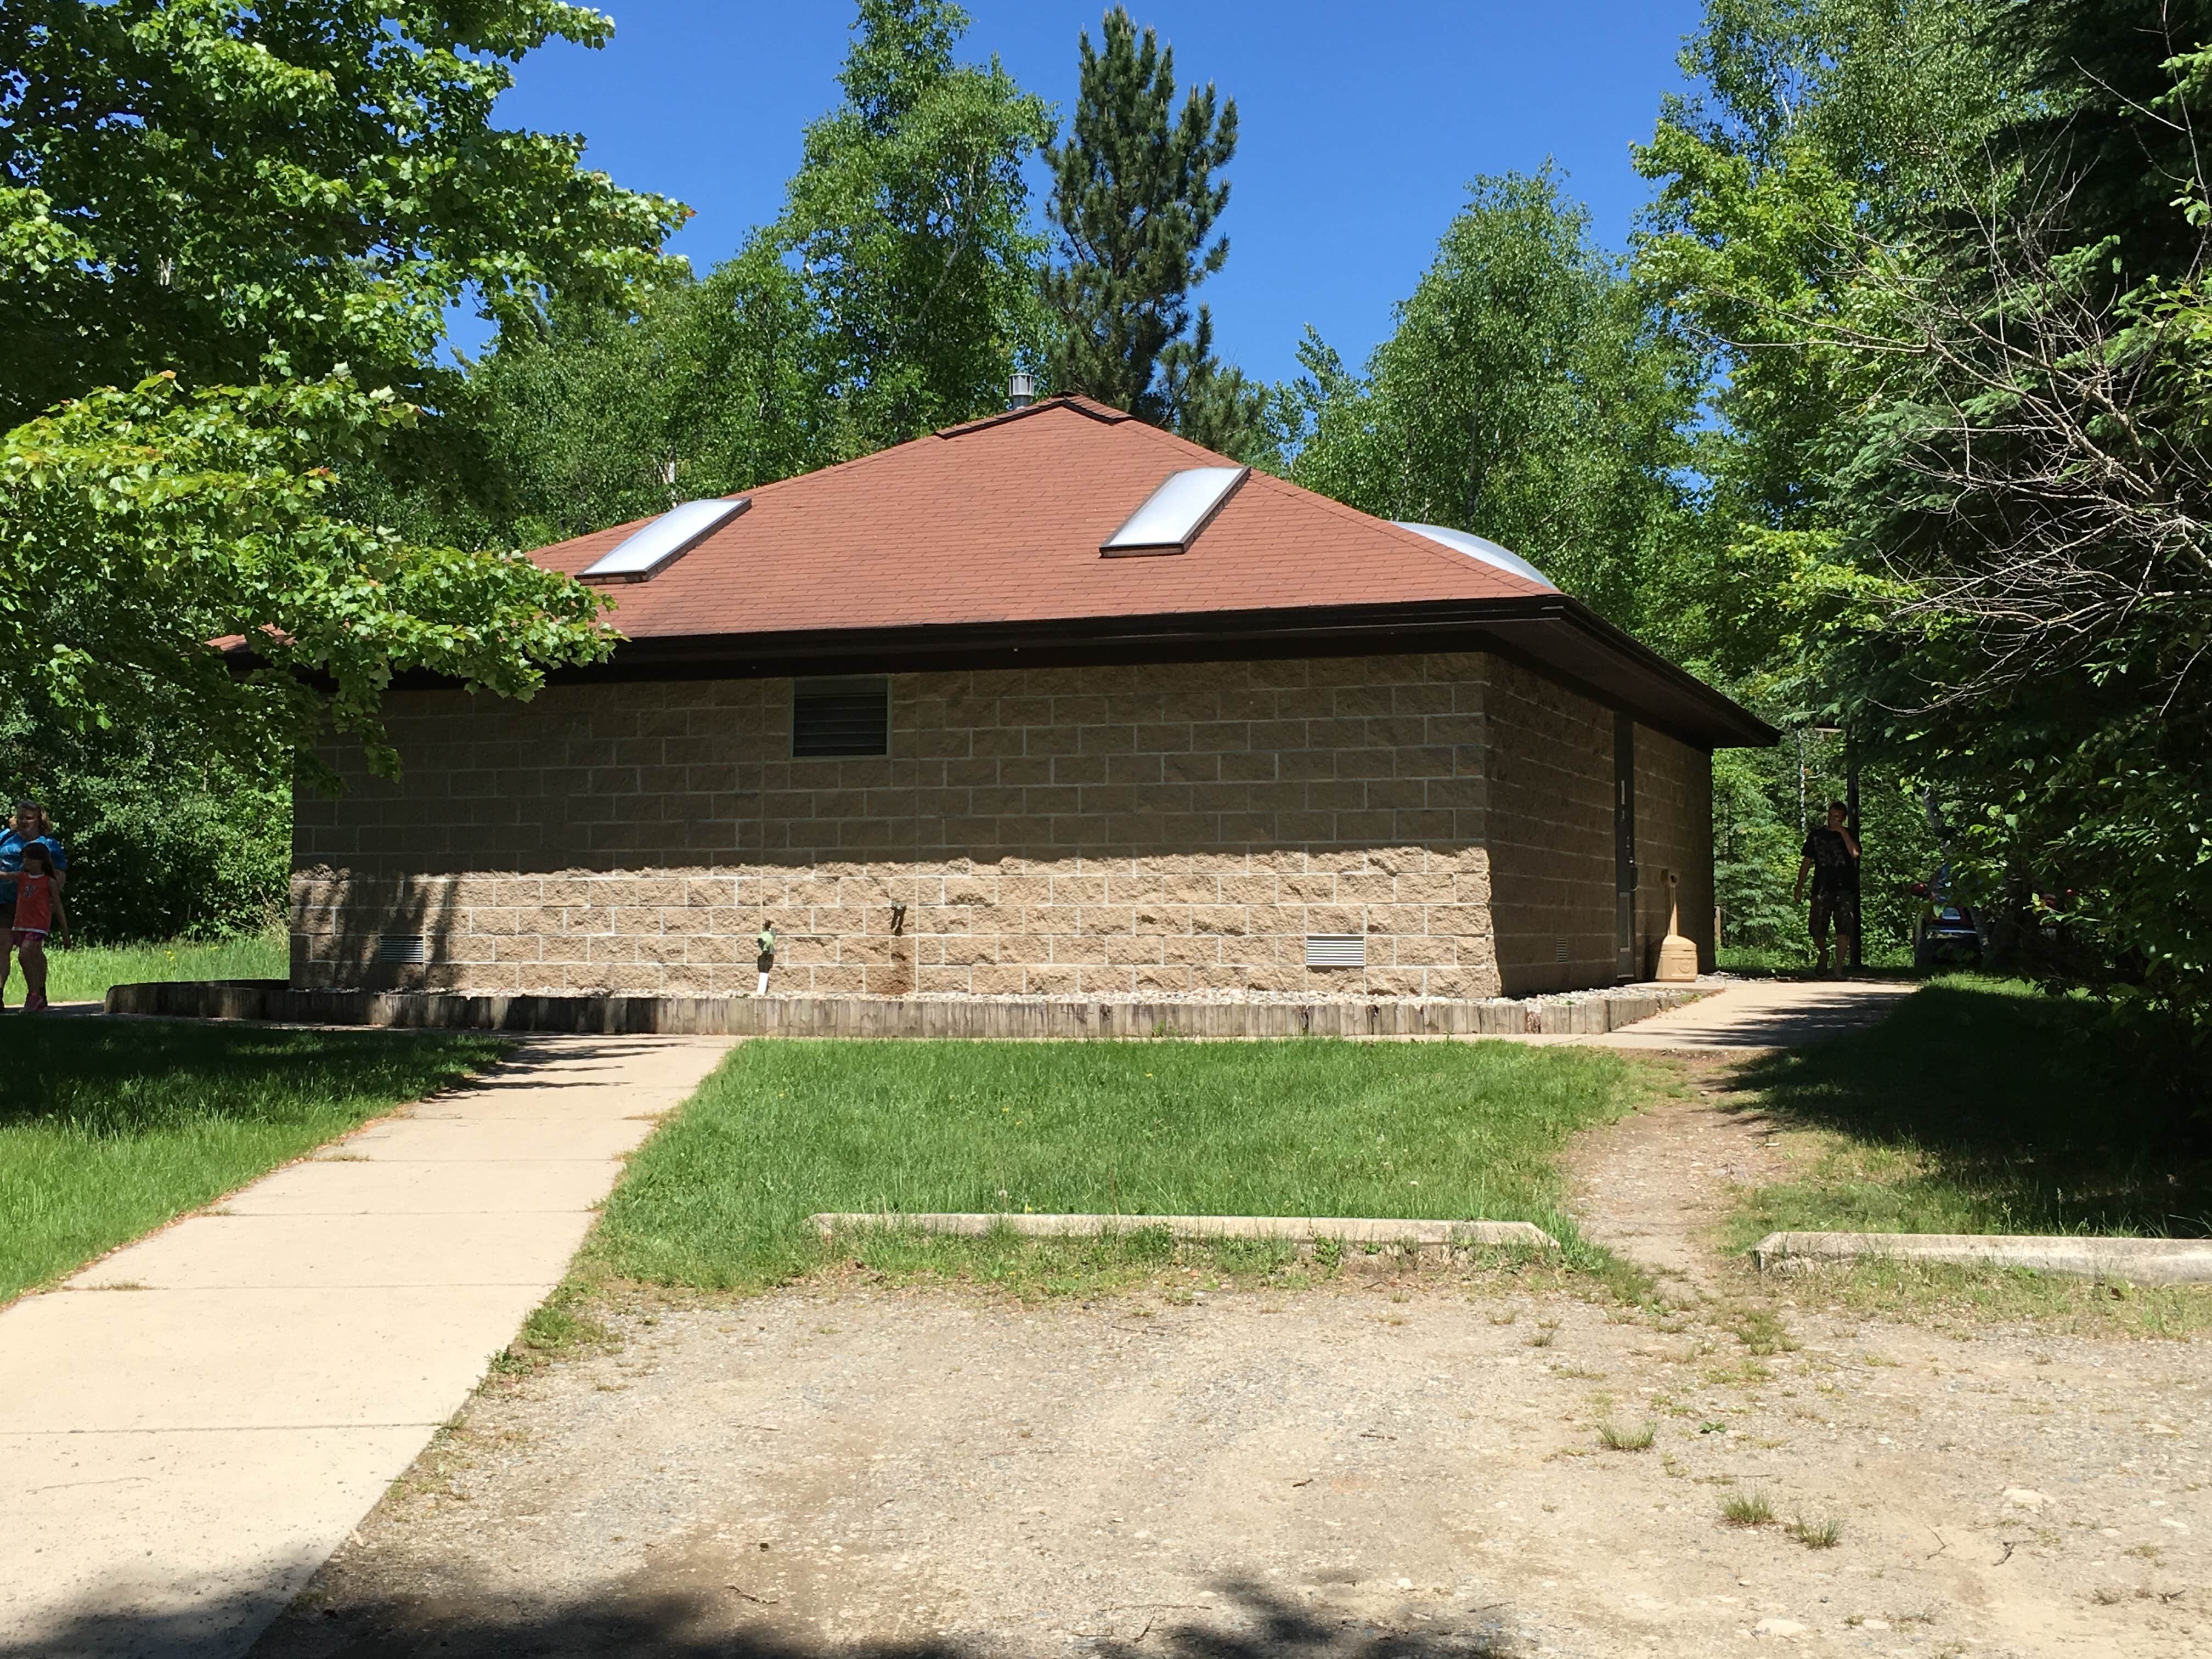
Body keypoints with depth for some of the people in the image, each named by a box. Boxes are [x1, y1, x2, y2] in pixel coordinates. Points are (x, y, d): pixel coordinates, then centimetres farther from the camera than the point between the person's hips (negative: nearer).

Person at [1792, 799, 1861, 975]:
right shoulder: (1816, 835, 15)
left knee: (1843, 930, -8)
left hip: (1844, 890, -1)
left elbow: (1855, 853, -11)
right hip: (1821, 889, 1)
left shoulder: (1849, 836, 10)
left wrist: (1841, 831, -9)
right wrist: (1799, 886, 11)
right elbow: (1807, 861, 16)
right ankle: (1823, 954, 24)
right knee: (1817, 929, -5)